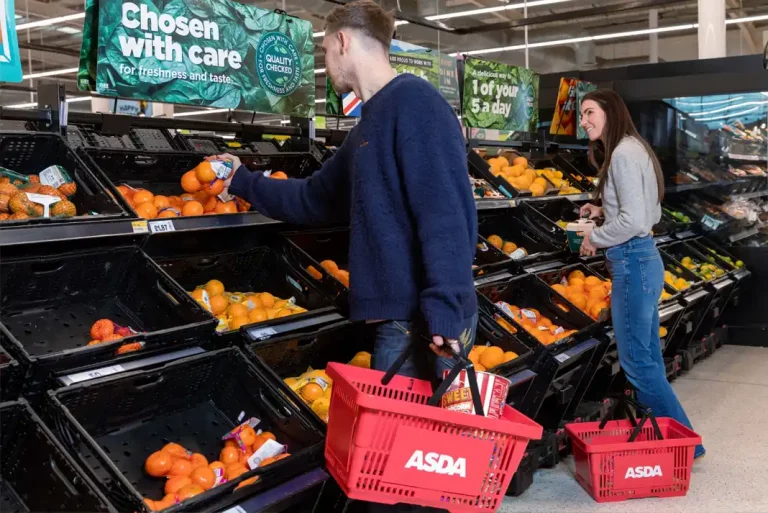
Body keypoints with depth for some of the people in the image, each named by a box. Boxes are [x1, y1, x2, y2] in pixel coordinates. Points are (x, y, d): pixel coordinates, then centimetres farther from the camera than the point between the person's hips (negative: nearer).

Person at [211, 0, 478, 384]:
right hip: (401, 312, 9)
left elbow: (446, 211, -23)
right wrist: (243, 182, 35)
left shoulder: (412, 99, -12)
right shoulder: (370, 125, 18)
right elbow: (315, 199, 29)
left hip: (422, 319, -9)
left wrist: (444, 314, -28)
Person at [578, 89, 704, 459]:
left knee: (636, 361, -2)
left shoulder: (622, 154, -16)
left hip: (632, 261, -10)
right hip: (643, 258, 10)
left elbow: (634, 221, -23)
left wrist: (594, 239, -8)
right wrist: (604, 211, 12)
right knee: (649, 358, 15)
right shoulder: (632, 149, 15)